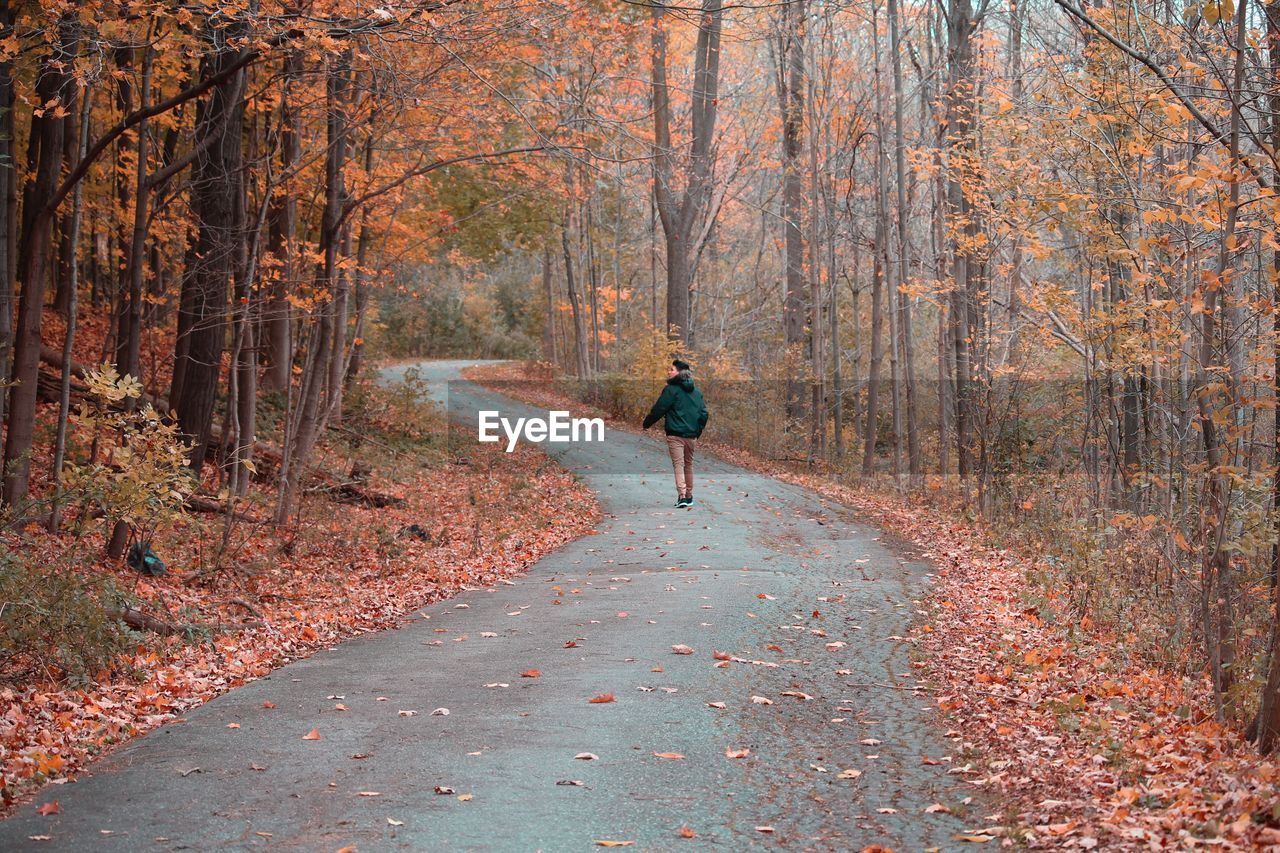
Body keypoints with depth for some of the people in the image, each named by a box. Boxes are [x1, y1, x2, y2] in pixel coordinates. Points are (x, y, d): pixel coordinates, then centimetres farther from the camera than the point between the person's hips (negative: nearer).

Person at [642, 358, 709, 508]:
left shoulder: (671, 389, -9)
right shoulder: (696, 391, 11)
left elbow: (659, 409, -10)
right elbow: (703, 413, 13)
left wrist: (646, 423, 4)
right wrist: (698, 430, 23)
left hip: (675, 435, -6)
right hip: (691, 435, 6)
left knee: (678, 465, -7)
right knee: (688, 464, 16)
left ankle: (682, 496, -20)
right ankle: (689, 497, 22)